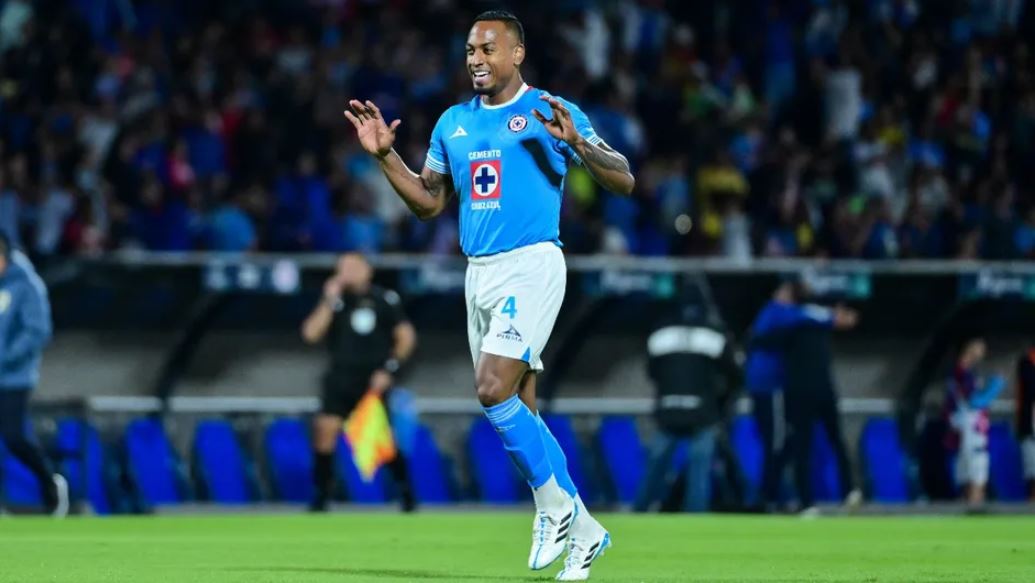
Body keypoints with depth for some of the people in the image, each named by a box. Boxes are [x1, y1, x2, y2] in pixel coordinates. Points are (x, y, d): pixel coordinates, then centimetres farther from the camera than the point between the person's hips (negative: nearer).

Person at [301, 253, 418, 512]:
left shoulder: (385, 299, -2)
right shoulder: (334, 300, 3)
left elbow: (406, 336, 2)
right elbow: (311, 334, -9)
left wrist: (389, 369, -6)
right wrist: (329, 301, -16)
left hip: (374, 381, -2)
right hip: (340, 380, 2)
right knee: (325, 431, -12)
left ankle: (405, 491, 16)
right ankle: (321, 494, -4)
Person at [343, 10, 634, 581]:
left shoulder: (548, 113, -4)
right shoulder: (453, 122, 14)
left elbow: (623, 180, -7)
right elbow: (429, 202, 22)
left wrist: (576, 143, -24)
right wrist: (384, 155, 9)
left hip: (531, 265, -7)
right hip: (480, 274, 7)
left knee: (493, 390, -20)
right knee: (519, 411, 6)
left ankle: (555, 504, -3)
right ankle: (582, 532, 16)